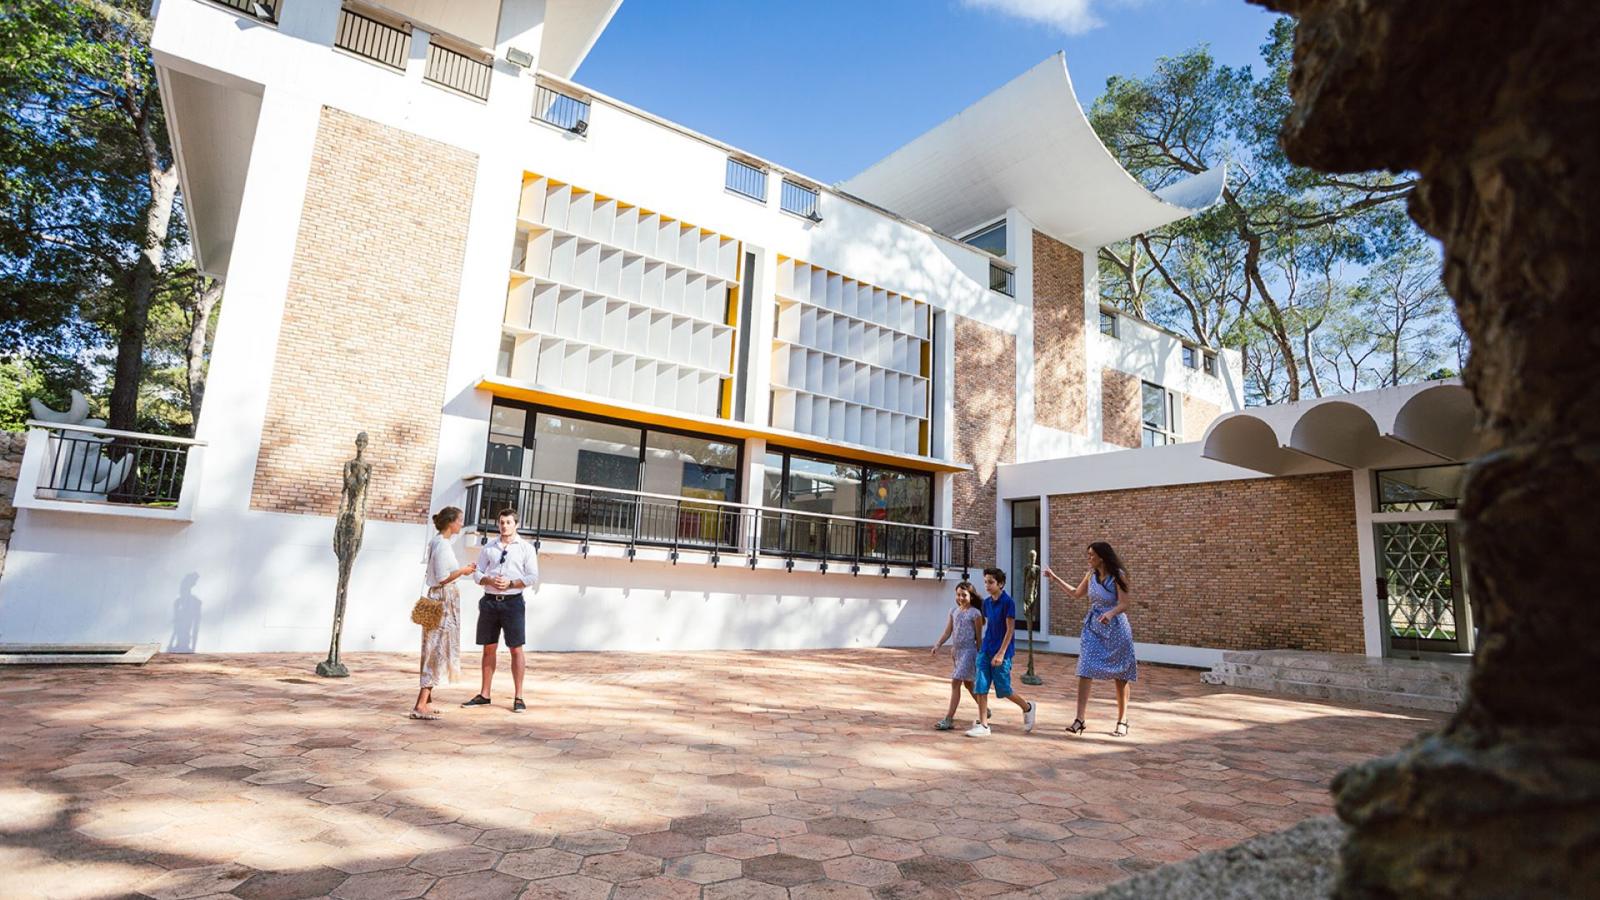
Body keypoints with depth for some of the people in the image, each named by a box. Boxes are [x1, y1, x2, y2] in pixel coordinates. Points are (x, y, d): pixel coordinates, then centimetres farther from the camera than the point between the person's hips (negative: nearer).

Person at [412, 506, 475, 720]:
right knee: (438, 650, -7)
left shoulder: (437, 542, 13)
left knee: (435, 651, 13)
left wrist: (461, 570, 13)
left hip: (439, 598, 10)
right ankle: (421, 704, -5)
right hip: (443, 599, -10)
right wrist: (463, 570, -7)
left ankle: (425, 700, 19)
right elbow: (442, 578, -19)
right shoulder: (443, 544, -16)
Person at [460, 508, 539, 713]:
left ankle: (518, 697, 4)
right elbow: (478, 573, 10)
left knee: (516, 649, -1)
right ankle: (484, 694, 19)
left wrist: (510, 583, -16)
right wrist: (490, 580, -10)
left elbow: (532, 577, -4)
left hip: (513, 602, -3)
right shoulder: (489, 547, 12)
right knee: (489, 648, 10)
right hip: (489, 601, 3)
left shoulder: (526, 548, 2)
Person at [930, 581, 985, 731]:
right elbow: (947, 632, 7)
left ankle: (948, 719, -10)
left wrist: (979, 656, -3)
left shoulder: (975, 614, -9)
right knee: (967, 683, 18)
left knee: (956, 683, -12)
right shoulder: (954, 611, 8)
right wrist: (937, 645, -7)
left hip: (968, 651, -7)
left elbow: (978, 636, -5)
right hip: (957, 651, 7)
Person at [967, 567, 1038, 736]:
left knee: (1003, 689, 4)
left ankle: (1028, 708, 30)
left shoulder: (1008, 602, -13)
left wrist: (1000, 653, -18)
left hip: (1001, 653, -6)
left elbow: (1010, 629, -15)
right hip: (985, 651, 6)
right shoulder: (986, 603, 7)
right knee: (981, 688, 0)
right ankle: (983, 725, 5)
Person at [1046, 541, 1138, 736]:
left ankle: (1122, 721, 22)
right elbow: (1076, 593, 19)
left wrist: (1110, 613, -37)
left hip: (1115, 629, -5)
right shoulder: (1091, 575, 4)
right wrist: (1056, 577, 18)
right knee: (1085, 671, -6)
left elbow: (1124, 603, -18)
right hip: (1093, 628, 5)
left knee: (1120, 676, 8)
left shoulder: (1118, 575, -13)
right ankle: (1079, 719, -7)